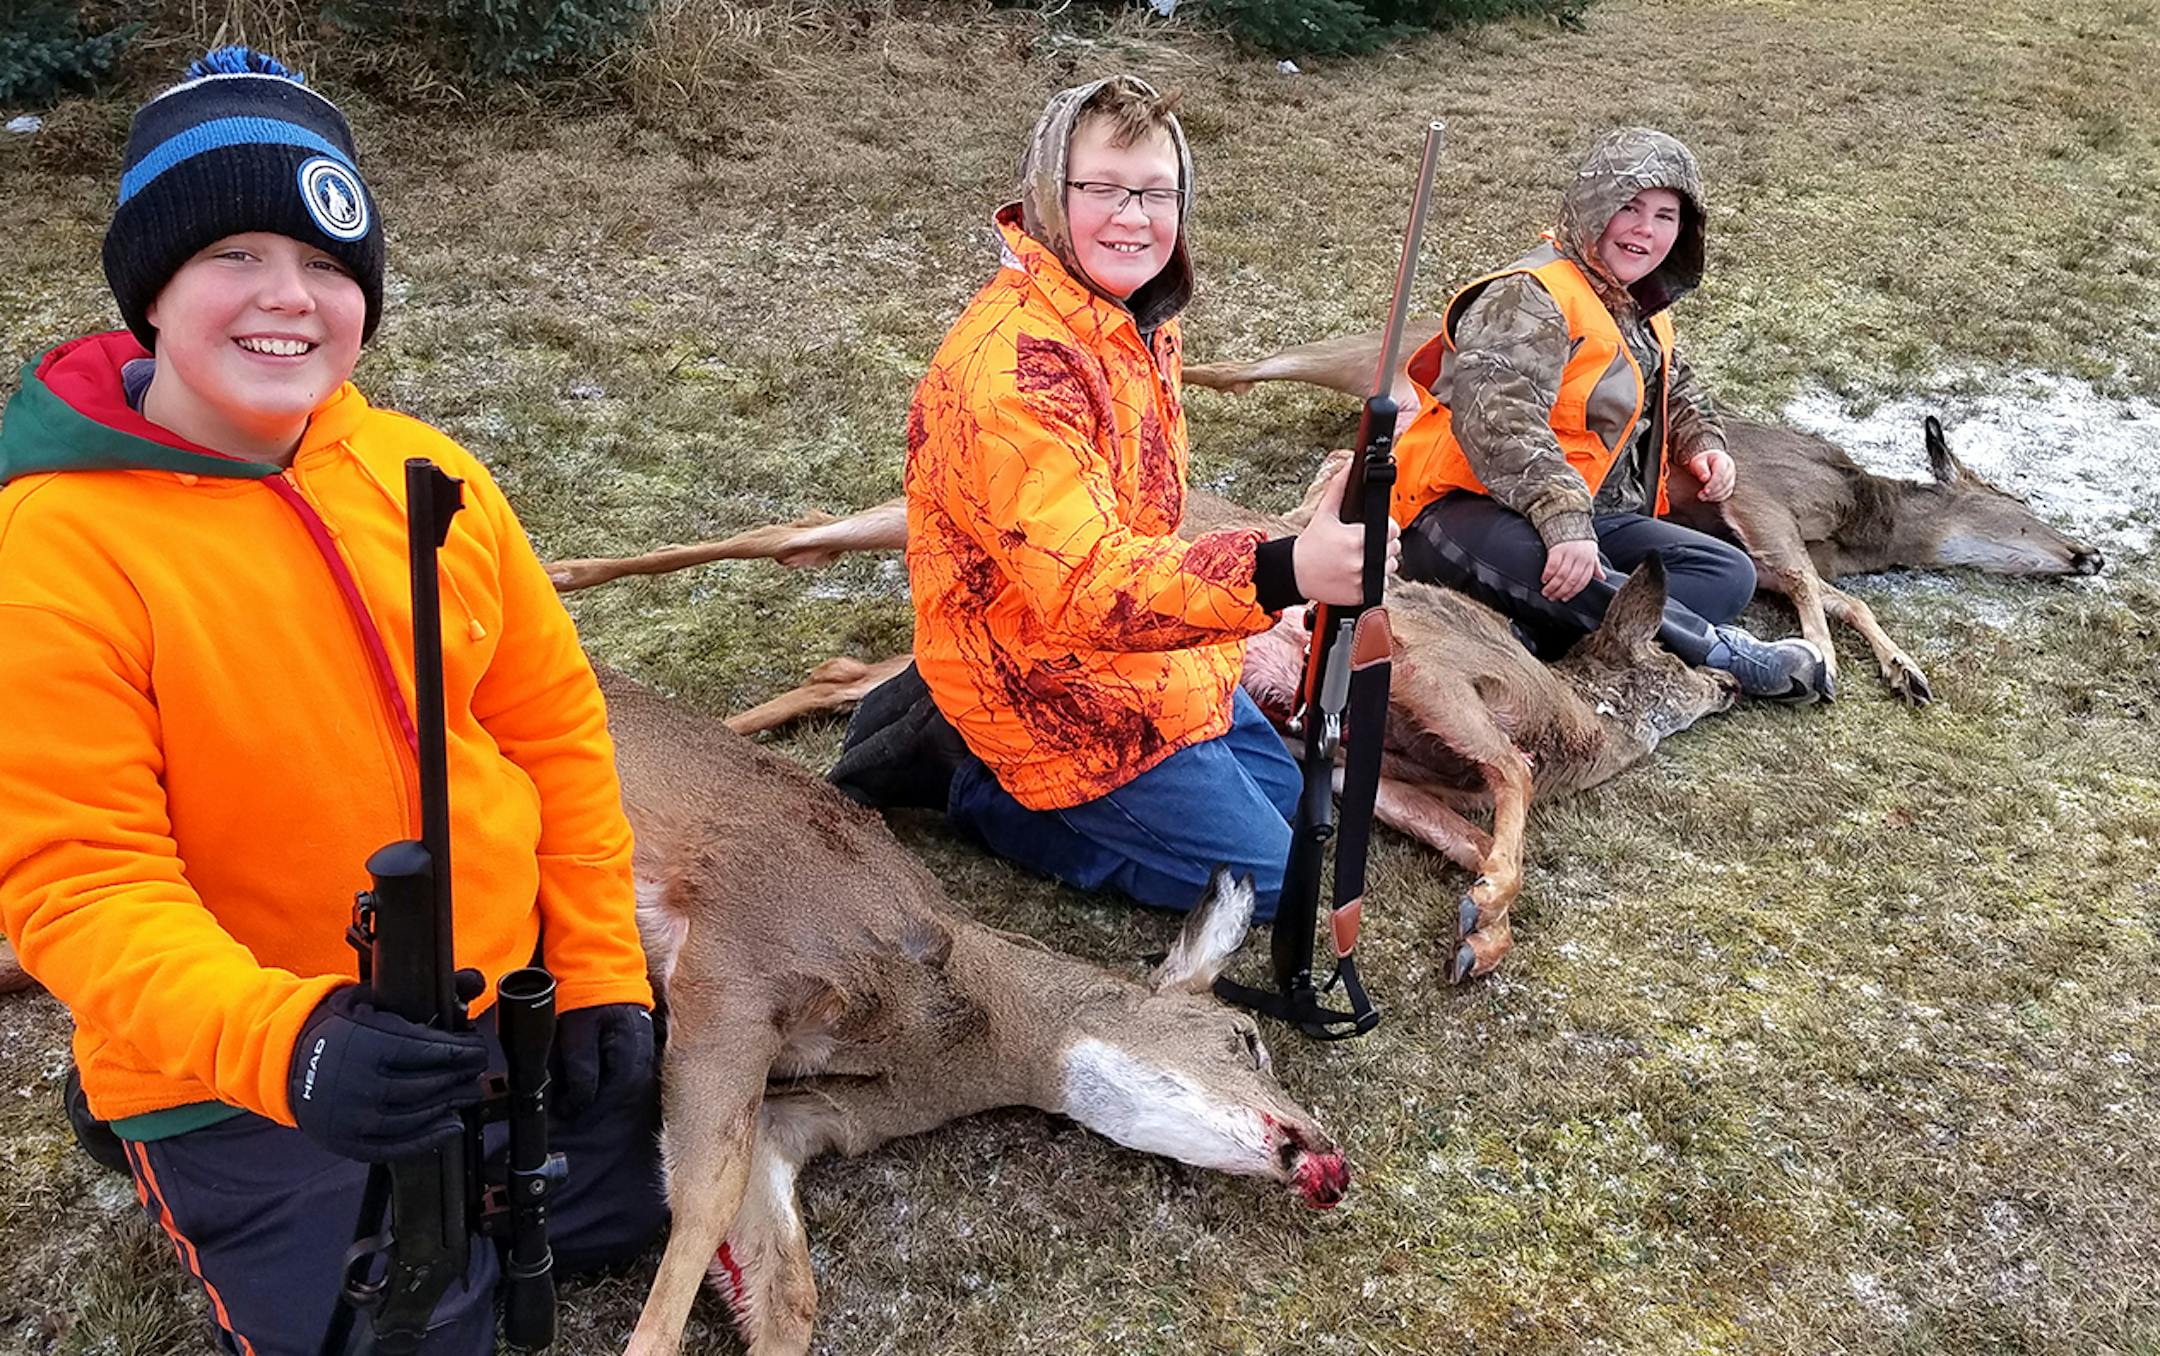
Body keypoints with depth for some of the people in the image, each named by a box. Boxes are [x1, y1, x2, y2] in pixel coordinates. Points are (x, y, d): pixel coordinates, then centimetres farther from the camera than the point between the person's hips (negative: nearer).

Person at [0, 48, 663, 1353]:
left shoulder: (423, 469, -6)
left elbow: (554, 722, 1)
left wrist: (600, 971, 0)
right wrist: (281, 1041, -39)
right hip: (239, 1071, -5)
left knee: (620, 1222, 19)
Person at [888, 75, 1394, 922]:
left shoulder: (1140, 321, 1)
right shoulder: (1010, 367, -31)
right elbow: (1082, 584, -41)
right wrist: (1280, 573, -54)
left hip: (1150, 648, 9)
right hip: (1051, 689, -9)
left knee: (1287, 801, 23)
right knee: (1263, 878, -2)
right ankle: (988, 791, 5)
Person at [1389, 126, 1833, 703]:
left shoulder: (1639, 307, 19)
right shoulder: (1531, 298, -14)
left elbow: (1674, 382, 40)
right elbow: (1497, 417, -31)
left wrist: (1703, 442, 18)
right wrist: (1563, 520, -42)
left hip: (1591, 518, 10)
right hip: (1469, 511, -9)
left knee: (1728, 574, -8)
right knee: (1537, 557, -43)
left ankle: (1539, 639, -30)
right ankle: (1723, 654, -27)